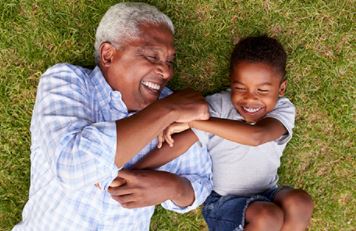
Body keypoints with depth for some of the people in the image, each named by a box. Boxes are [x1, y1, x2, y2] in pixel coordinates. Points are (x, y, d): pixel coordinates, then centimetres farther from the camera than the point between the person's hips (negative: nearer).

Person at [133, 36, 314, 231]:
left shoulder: (283, 110, -15)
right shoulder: (218, 106, -16)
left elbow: (256, 136, -37)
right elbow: (179, 144, -23)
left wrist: (192, 119, -40)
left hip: (266, 196, 2)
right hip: (223, 202, -2)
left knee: (300, 203, -27)